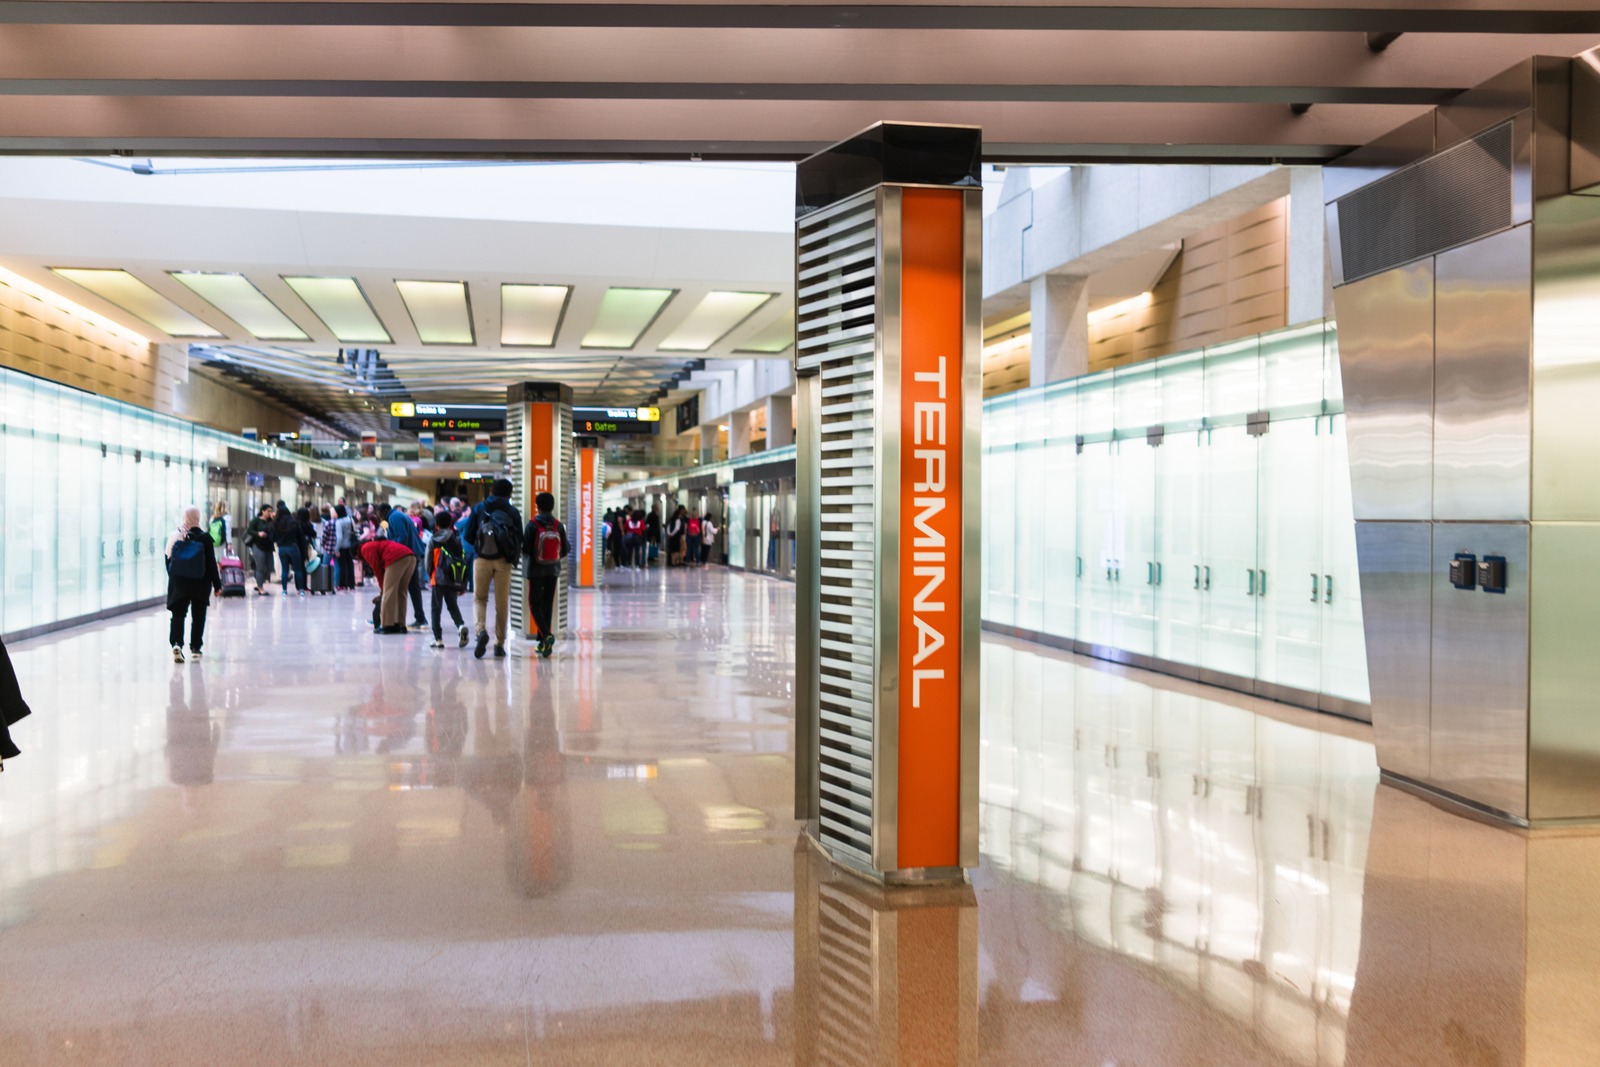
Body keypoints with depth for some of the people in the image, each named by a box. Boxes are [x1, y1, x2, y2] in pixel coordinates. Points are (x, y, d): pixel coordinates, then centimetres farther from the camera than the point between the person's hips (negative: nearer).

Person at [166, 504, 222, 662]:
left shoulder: (175, 538, -3)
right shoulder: (204, 538, -9)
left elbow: (168, 561, 3)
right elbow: (212, 563, -6)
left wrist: (173, 579, 16)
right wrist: (217, 585, 0)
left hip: (178, 584, 1)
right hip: (200, 584, -1)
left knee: (178, 614, 4)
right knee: (198, 616, 10)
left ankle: (177, 644, -17)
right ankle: (195, 648, 13)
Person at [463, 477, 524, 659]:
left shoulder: (479, 509, 5)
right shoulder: (513, 512, 5)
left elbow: (468, 536, 2)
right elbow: (519, 539, -1)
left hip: (482, 560, 0)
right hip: (503, 561, 0)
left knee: (479, 598, 10)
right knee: (502, 603, 8)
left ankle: (481, 630, -17)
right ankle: (499, 644, 9)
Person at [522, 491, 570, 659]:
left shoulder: (533, 525, -11)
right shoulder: (559, 525, -1)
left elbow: (526, 549, -13)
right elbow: (565, 550, 1)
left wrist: (525, 552, 10)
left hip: (536, 569, -3)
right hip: (553, 570, 3)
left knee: (535, 604, 2)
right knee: (548, 605, 10)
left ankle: (546, 635, -21)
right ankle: (543, 643, 11)